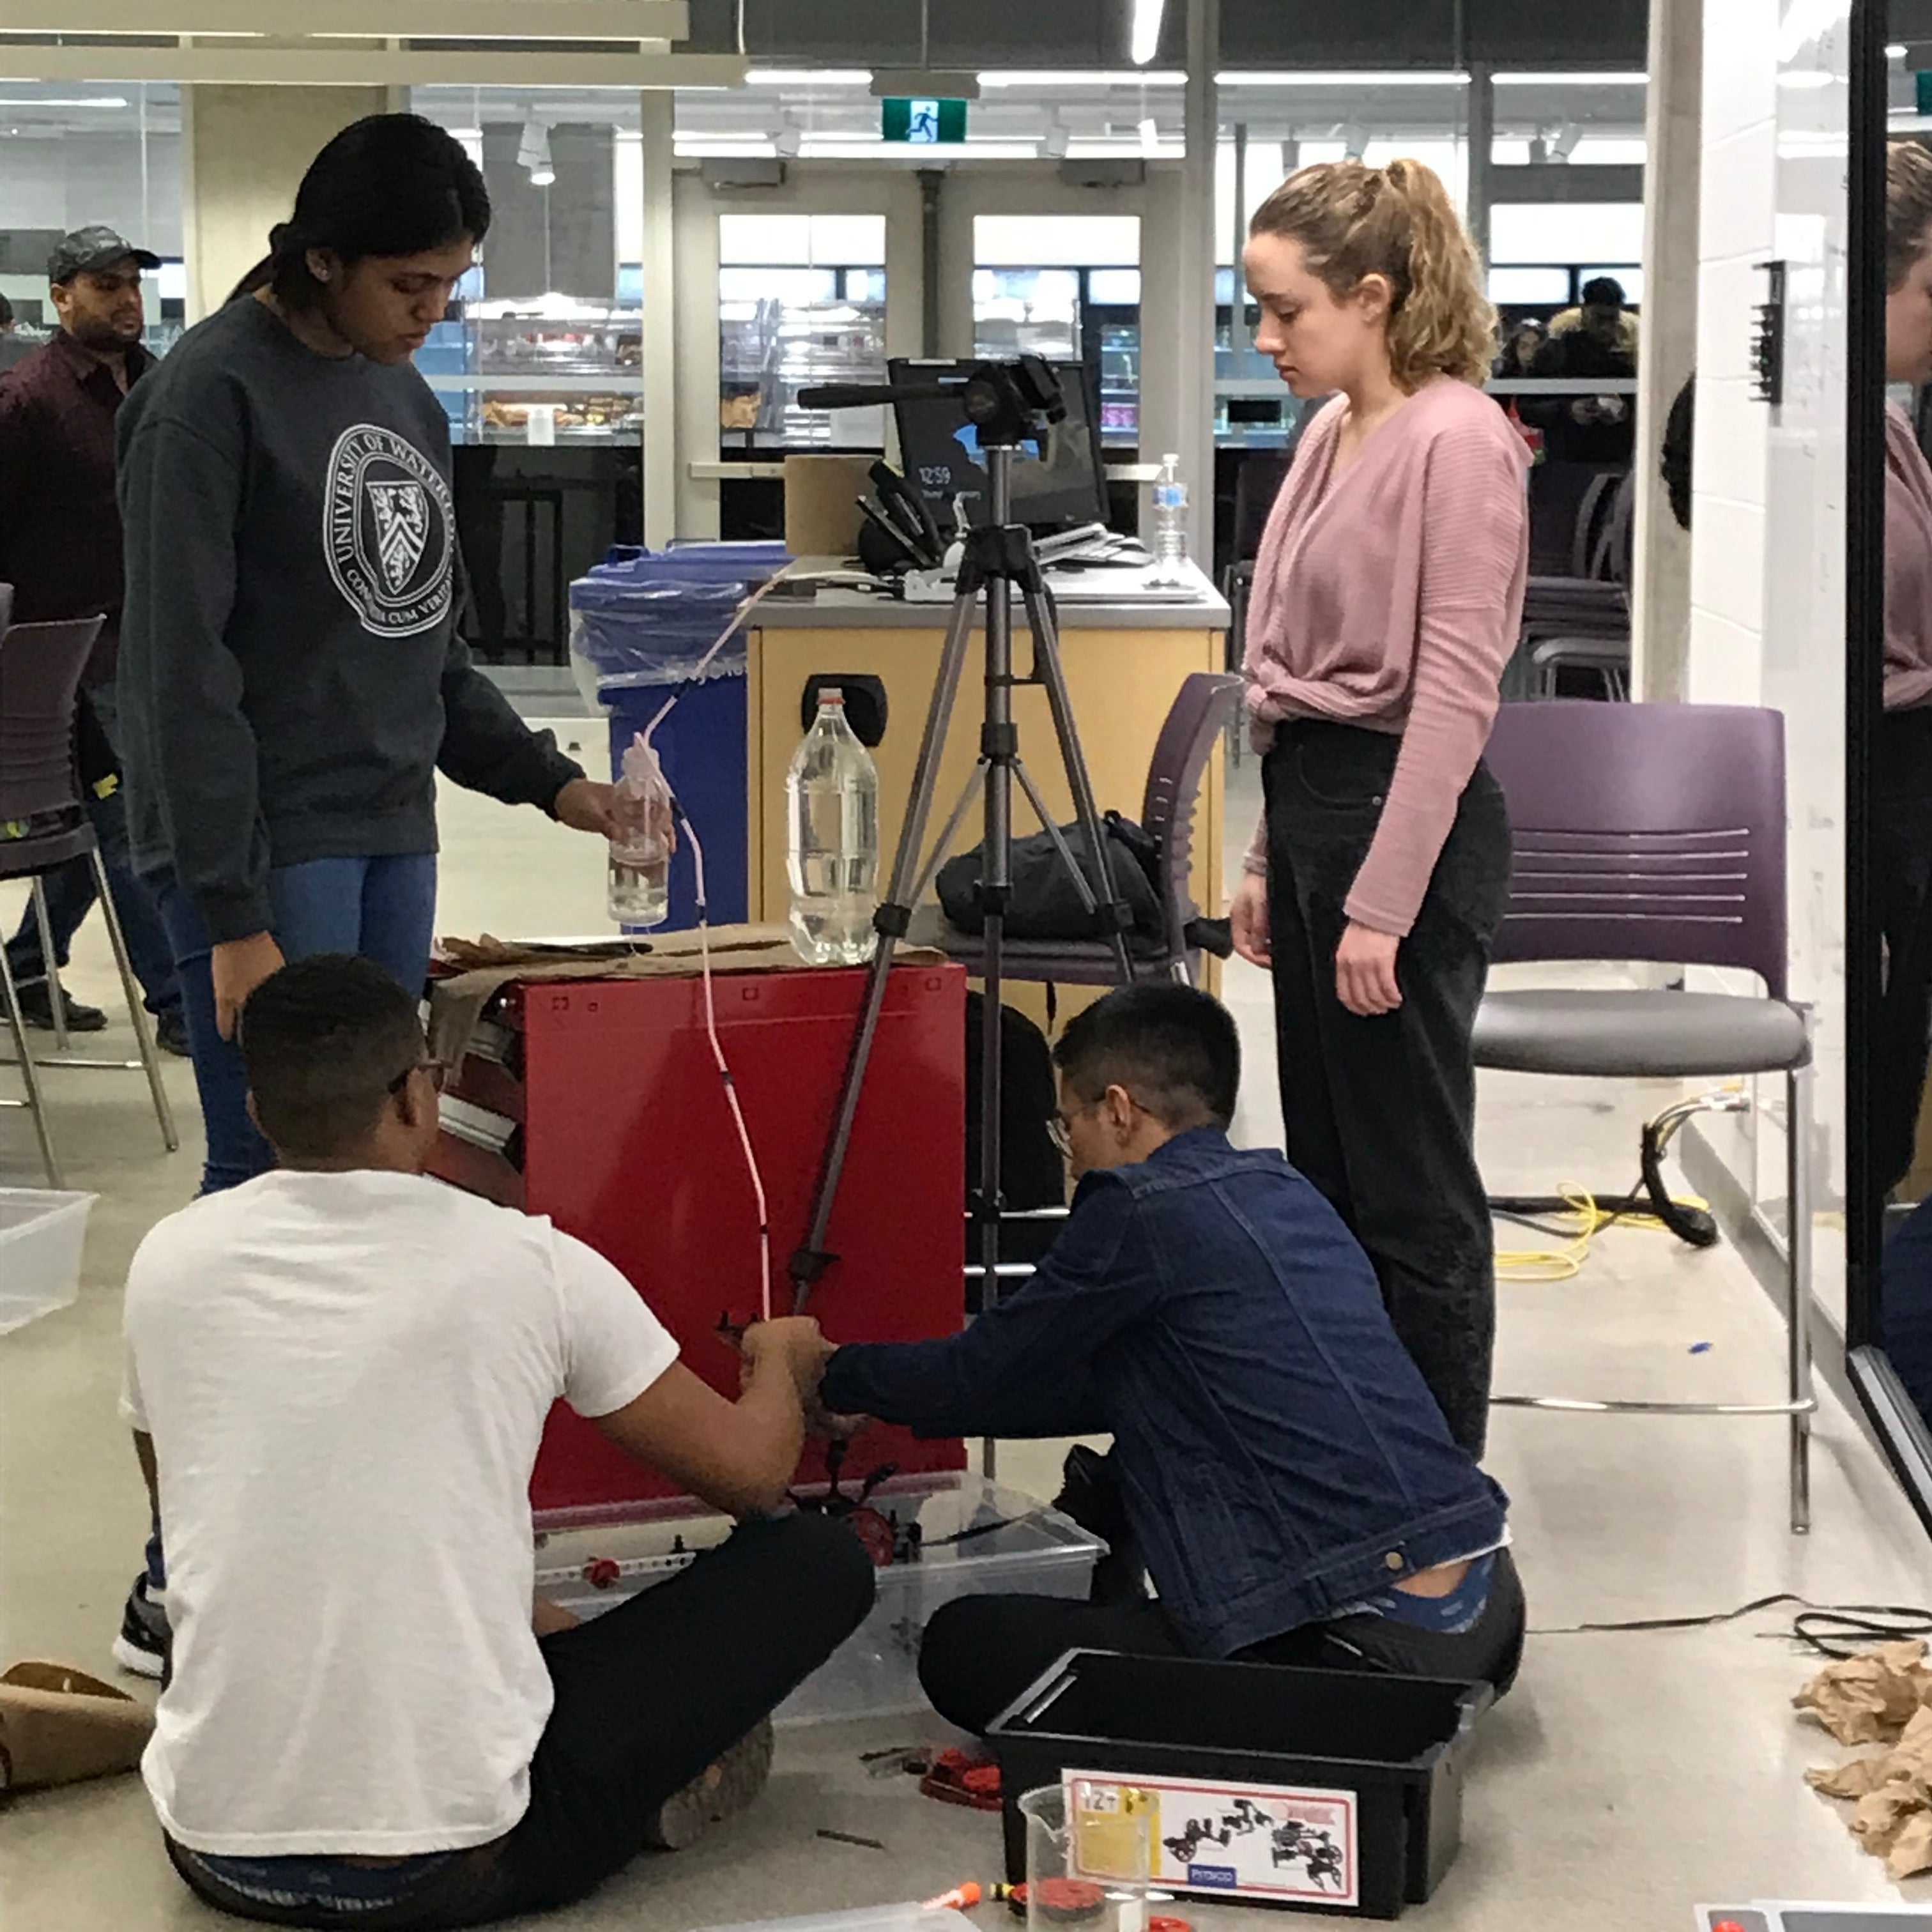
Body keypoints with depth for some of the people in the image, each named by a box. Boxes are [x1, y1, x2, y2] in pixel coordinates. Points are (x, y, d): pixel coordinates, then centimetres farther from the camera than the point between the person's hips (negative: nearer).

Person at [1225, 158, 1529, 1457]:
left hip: (1405, 821, -9)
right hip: (1313, 806, 9)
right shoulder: (1334, 434, 13)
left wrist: (1382, 903, -21)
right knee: (1329, 1169, 15)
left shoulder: (1456, 443, -14)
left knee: (1411, 1194, -2)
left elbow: (1453, 691, -18)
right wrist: (1273, 858, 19)